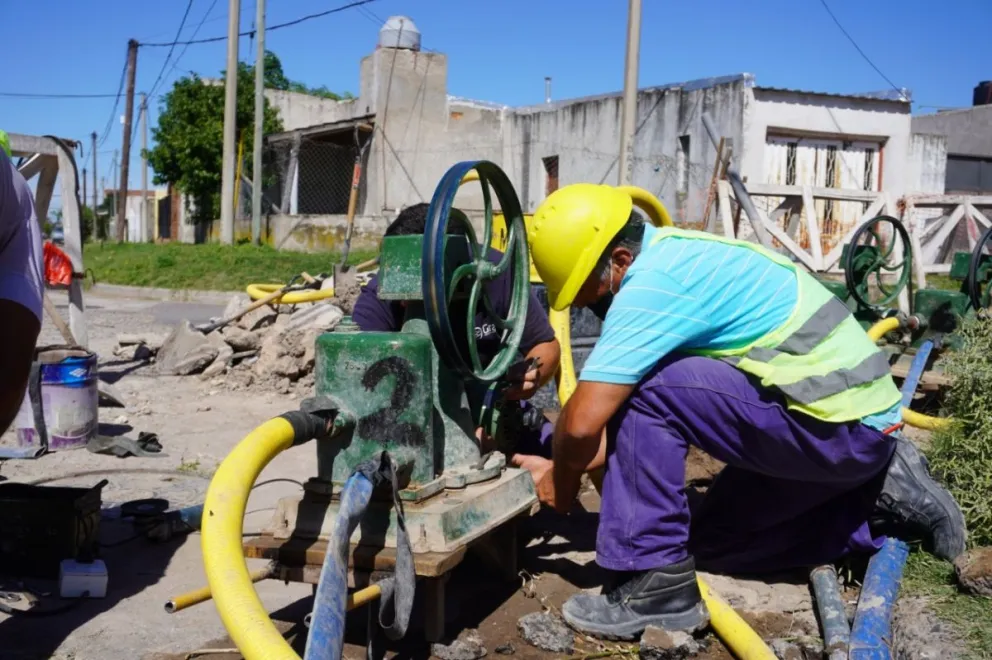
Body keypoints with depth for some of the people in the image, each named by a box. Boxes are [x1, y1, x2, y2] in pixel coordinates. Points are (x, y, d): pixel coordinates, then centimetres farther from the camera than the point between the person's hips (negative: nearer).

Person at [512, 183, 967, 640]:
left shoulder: (651, 283, -21)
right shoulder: (672, 253, 9)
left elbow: (584, 421, -23)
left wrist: (562, 477, -2)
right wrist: (566, 464, 14)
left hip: (839, 424, -10)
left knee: (645, 393, -20)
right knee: (717, 544, 20)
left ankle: (657, 586, -13)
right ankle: (882, 495, 18)